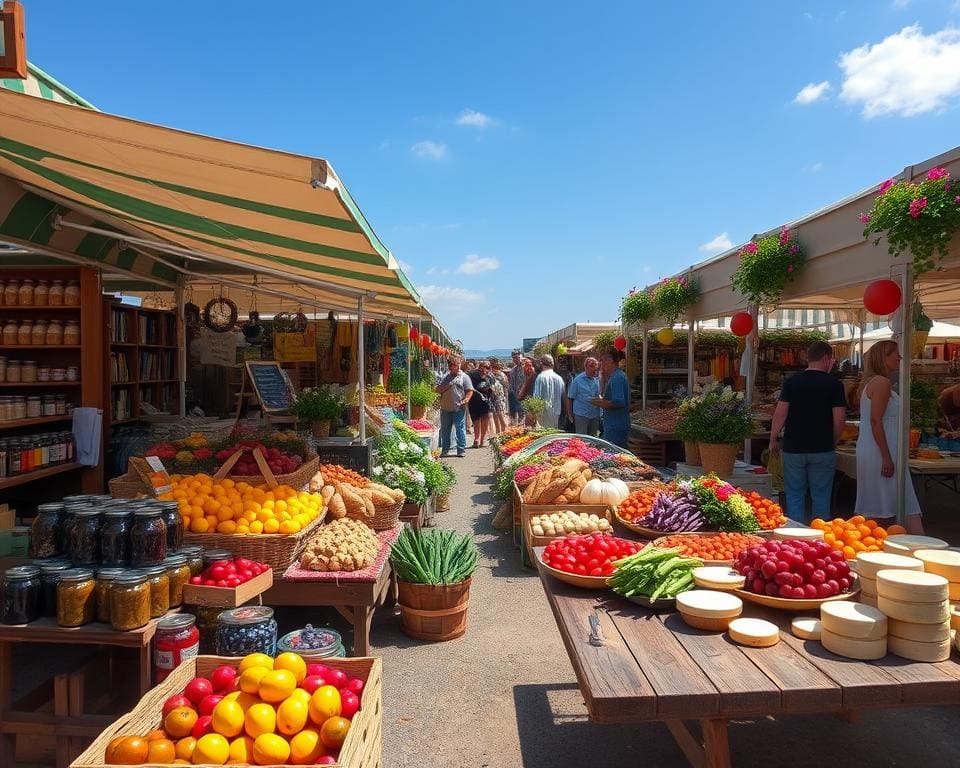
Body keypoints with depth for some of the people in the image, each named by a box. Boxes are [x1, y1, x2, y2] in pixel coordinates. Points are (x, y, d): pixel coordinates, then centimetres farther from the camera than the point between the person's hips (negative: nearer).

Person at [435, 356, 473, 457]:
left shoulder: (464, 377, 3)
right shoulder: (445, 378, 14)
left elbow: (470, 391, -2)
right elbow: (438, 390, 10)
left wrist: (465, 401, -17)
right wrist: (446, 386, -8)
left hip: (459, 408, -4)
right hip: (445, 408, 4)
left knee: (460, 429, -2)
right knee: (445, 430, 9)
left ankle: (461, 450, 5)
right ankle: (445, 450, 18)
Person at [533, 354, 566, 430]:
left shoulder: (541, 377, -11)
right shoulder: (559, 378, 7)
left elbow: (537, 396, -12)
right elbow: (563, 397, 14)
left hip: (545, 412, -6)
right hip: (556, 413, 6)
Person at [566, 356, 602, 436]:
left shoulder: (597, 379, 5)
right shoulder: (577, 380, -8)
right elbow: (570, 398, -6)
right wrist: (569, 414, -6)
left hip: (595, 414, 5)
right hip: (581, 415, -5)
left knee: (593, 438, 14)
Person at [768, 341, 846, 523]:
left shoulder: (791, 381, 0)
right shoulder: (834, 384, -4)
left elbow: (780, 414, -4)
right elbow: (839, 419, -6)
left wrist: (774, 439, 6)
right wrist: (832, 442, 10)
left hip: (793, 448, 1)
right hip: (823, 450, -1)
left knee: (795, 495, 8)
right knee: (821, 496, 9)